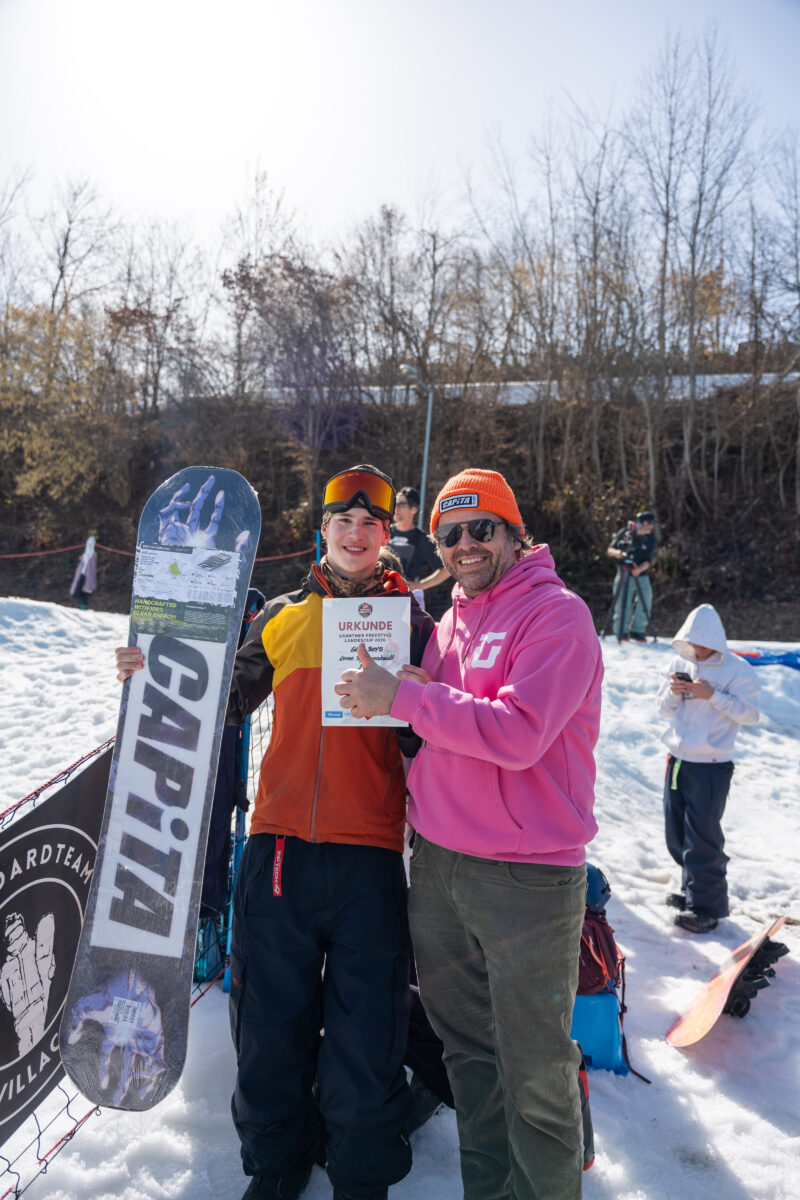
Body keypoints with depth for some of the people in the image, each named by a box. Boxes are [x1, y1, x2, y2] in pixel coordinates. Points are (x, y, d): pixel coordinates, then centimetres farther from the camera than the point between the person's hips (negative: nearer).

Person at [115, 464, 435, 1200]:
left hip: (370, 854, -2)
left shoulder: (412, 620, 6)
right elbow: (225, 705, 17)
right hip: (279, 844, 2)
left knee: (365, 1034, 7)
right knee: (270, 1022, 14)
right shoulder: (282, 618, 11)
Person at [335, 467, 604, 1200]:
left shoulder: (557, 613, -11)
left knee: (535, 1073, 7)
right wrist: (402, 697, -1)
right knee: (467, 1045, 21)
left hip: (527, 878, -7)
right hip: (436, 865, 7)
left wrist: (403, 697, -20)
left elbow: (517, 733, -24)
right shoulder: (451, 619, 11)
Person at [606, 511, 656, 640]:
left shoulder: (650, 539, 2)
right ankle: (621, 633, 6)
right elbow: (609, 550, 2)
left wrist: (640, 569, -27)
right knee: (622, 606, -6)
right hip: (624, 576, -2)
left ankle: (637, 631, 13)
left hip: (642, 577, 2)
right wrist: (616, 552, -21)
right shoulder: (624, 533, -1)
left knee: (645, 604, -2)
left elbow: (648, 561, -7)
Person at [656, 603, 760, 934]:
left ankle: (706, 906, 9)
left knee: (702, 837, -3)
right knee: (676, 834, 15)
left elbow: (749, 714, -12)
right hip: (677, 760, 6)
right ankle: (691, 888, 33)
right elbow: (663, 709, 10)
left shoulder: (737, 669, -8)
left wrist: (712, 695, -21)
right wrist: (673, 692, -11)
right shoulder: (680, 663, 7)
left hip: (711, 766, -6)